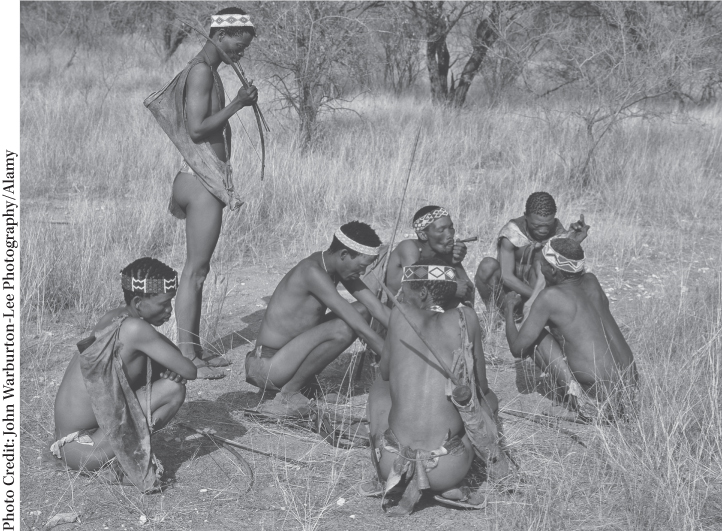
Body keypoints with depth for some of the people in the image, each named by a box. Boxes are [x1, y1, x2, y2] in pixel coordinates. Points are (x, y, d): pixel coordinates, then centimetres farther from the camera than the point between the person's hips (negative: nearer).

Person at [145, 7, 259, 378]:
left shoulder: (207, 71, 17)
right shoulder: (201, 71, -14)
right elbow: (197, 128, -22)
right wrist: (237, 104, -18)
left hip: (202, 180, 10)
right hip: (203, 181, -10)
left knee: (196, 269, 14)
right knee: (196, 270, -6)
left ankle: (193, 349, 22)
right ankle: (186, 356, -1)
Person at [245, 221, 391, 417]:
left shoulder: (334, 264, 3)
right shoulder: (313, 271, -25)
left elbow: (377, 308, 6)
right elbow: (359, 328, -26)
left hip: (289, 355, 10)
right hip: (267, 366, -10)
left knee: (362, 310, 7)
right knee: (341, 330, -31)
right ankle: (288, 394, -13)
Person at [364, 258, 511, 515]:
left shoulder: (401, 315, 3)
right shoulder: (465, 318, 5)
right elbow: (481, 384, 14)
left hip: (395, 463, 1)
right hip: (447, 470, -1)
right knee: (488, 398, 29)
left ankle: (396, 481, 11)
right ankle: (447, 486, 5)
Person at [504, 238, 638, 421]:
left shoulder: (549, 297, -12)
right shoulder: (591, 281, 6)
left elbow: (517, 349, -8)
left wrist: (508, 309, 10)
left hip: (598, 399, -7)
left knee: (535, 338, 3)